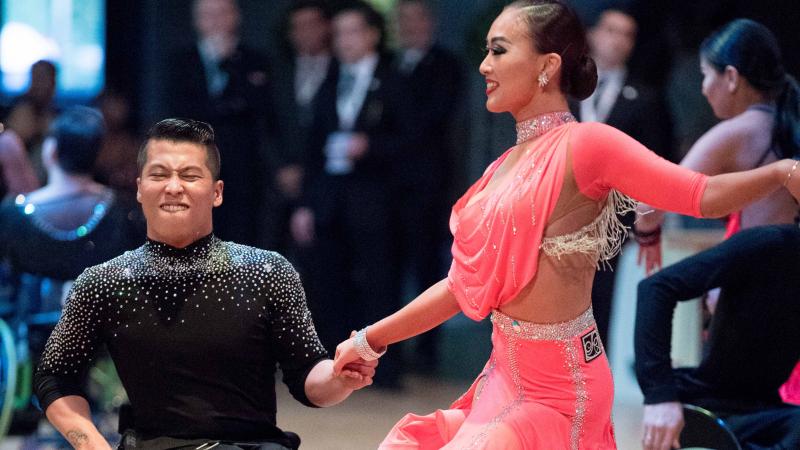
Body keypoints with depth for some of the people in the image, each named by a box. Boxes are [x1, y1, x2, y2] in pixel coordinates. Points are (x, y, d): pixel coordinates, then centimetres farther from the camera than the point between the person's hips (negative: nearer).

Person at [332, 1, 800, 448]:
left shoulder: (582, 146, -13)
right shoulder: (505, 168, 10)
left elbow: (705, 195, -22)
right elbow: (462, 286, 16)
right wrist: (370, 341, 19)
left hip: (555, 391, -7)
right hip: (506, 374, 7)